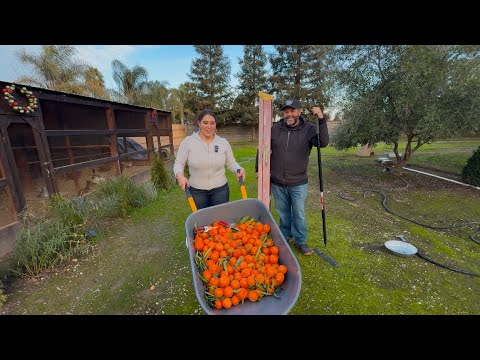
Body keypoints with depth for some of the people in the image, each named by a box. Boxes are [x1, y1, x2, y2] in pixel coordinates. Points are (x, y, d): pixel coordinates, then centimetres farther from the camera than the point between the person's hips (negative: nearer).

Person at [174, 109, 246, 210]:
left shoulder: (223, 142, 0)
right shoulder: (188, 141, -5)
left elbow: (231, 163, 7)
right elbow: (178, 163, -2)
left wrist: (239, 169, -13)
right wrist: (180, 175, -22)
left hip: (220, 189, 1)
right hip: (196, 191, -1)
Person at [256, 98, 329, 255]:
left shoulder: (308, 129, -7)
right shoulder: (275, 128, -3)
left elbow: (323, 143, -22)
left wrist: (321, 120, -30)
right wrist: (259, 169, 4)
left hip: (298, 183, -2)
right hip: (277, 183, 2)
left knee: (299, 214, 9)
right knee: (283, 213, 18)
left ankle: (300, 241, 30)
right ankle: (286, 236, 39)